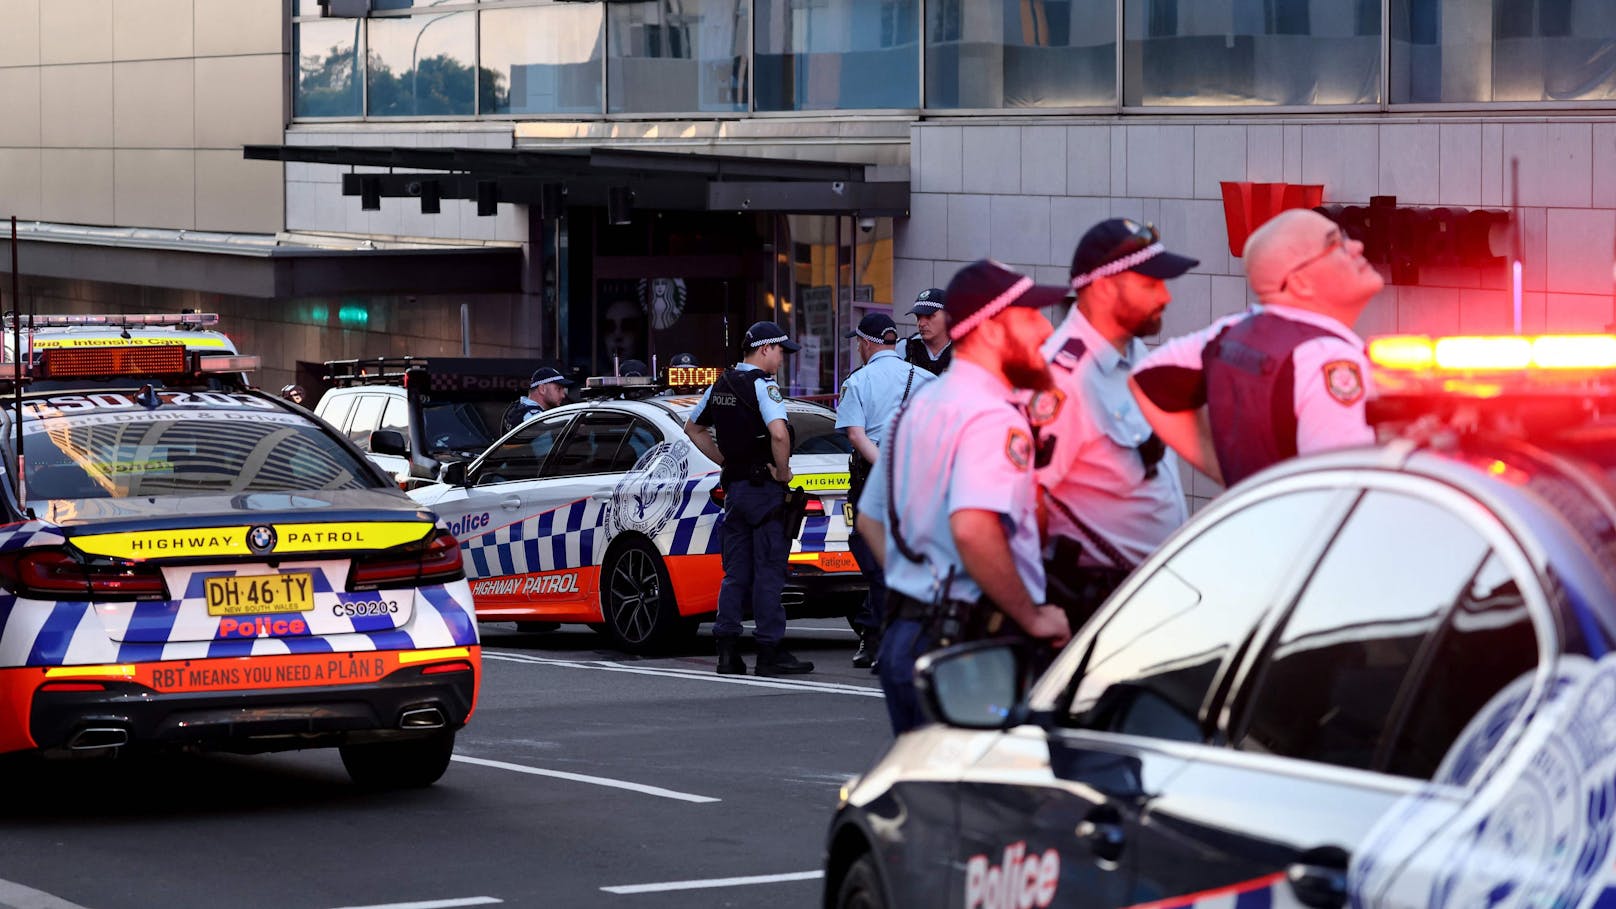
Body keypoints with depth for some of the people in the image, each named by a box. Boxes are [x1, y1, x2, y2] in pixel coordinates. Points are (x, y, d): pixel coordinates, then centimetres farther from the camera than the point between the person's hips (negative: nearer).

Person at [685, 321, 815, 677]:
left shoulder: (720, 386, 12)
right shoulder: (761, 385, -13)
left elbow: (693, 428, 26)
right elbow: (778, 433, -29)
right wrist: (783, 472, -14)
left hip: (734, 487, 8)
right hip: (764, 487, -8)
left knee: (735, 573, 10)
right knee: (768, 573, -4)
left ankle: (727, 651, 7)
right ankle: (771, 652, -3)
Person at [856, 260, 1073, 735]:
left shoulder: (919, 405, 16)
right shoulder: (993, 416, -16)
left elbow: (871, 518, 26)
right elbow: (973, 529, -31)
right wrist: (1033, 618, -20)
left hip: (903, 635, 10)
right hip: (974, 643, -10)